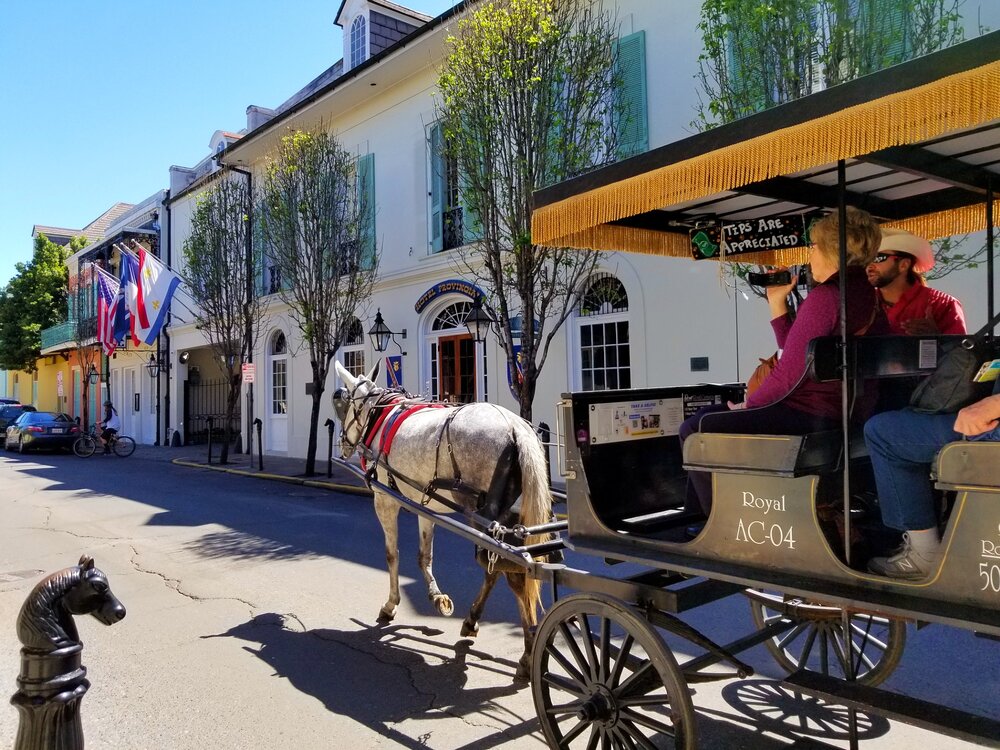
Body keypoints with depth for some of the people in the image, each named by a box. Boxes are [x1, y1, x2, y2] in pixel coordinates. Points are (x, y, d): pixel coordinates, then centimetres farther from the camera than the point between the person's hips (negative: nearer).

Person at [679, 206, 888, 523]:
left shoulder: (825, 295, -16)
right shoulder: (867, 297, 16)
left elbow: (791, 371, -19)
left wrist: (748, 404, -4)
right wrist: (777, 303, 17)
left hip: (809, 414, -11)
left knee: (694, 429, -12)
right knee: (706, 416, 18)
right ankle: (696, 515, 21)